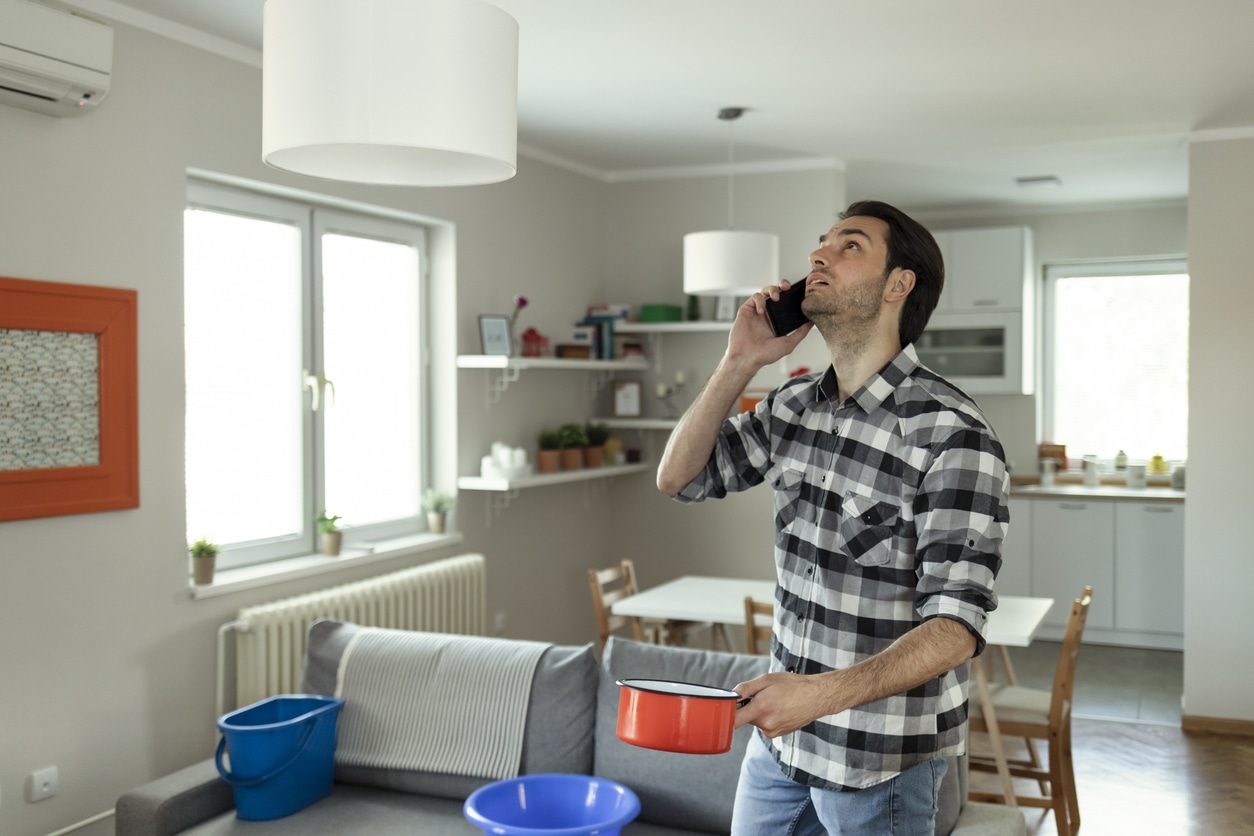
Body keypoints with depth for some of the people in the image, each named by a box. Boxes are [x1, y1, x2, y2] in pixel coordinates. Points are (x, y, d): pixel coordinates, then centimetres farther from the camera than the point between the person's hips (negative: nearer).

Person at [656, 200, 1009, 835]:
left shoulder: (952, 434, -21)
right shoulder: (794, 405, 2)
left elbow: (955, 627, -24)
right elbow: (679, 478, 5)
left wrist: (824, 694, -37)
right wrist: (739, 362, -6)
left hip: (882, 756, -6)